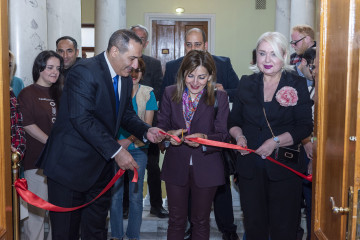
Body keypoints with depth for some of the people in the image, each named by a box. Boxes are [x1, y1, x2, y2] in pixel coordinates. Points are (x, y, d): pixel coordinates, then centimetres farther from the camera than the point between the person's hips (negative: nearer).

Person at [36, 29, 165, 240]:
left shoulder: (126, 80, 7)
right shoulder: (84, 71, -19)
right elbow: (81, 118, -27)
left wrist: (146, 131, -5)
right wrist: (116, 151, -29)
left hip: (101, 165, 8)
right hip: (71, 164, -7)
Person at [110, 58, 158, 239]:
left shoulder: (147, 93, 1)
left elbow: (148, 123, -2)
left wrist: (129, 140, -16)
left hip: (138, 150, -1)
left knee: (135, 196, 3)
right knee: (114, 194, 4)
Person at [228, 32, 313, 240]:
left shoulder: (298, 85, -1)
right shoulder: (246, 84, 8)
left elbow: (305, 126, -6)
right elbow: (234, 120, 13)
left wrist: (276, 141, -17)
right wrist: (239, 136, -7)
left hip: (285, 166, -2)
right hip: (250, 166, 3)